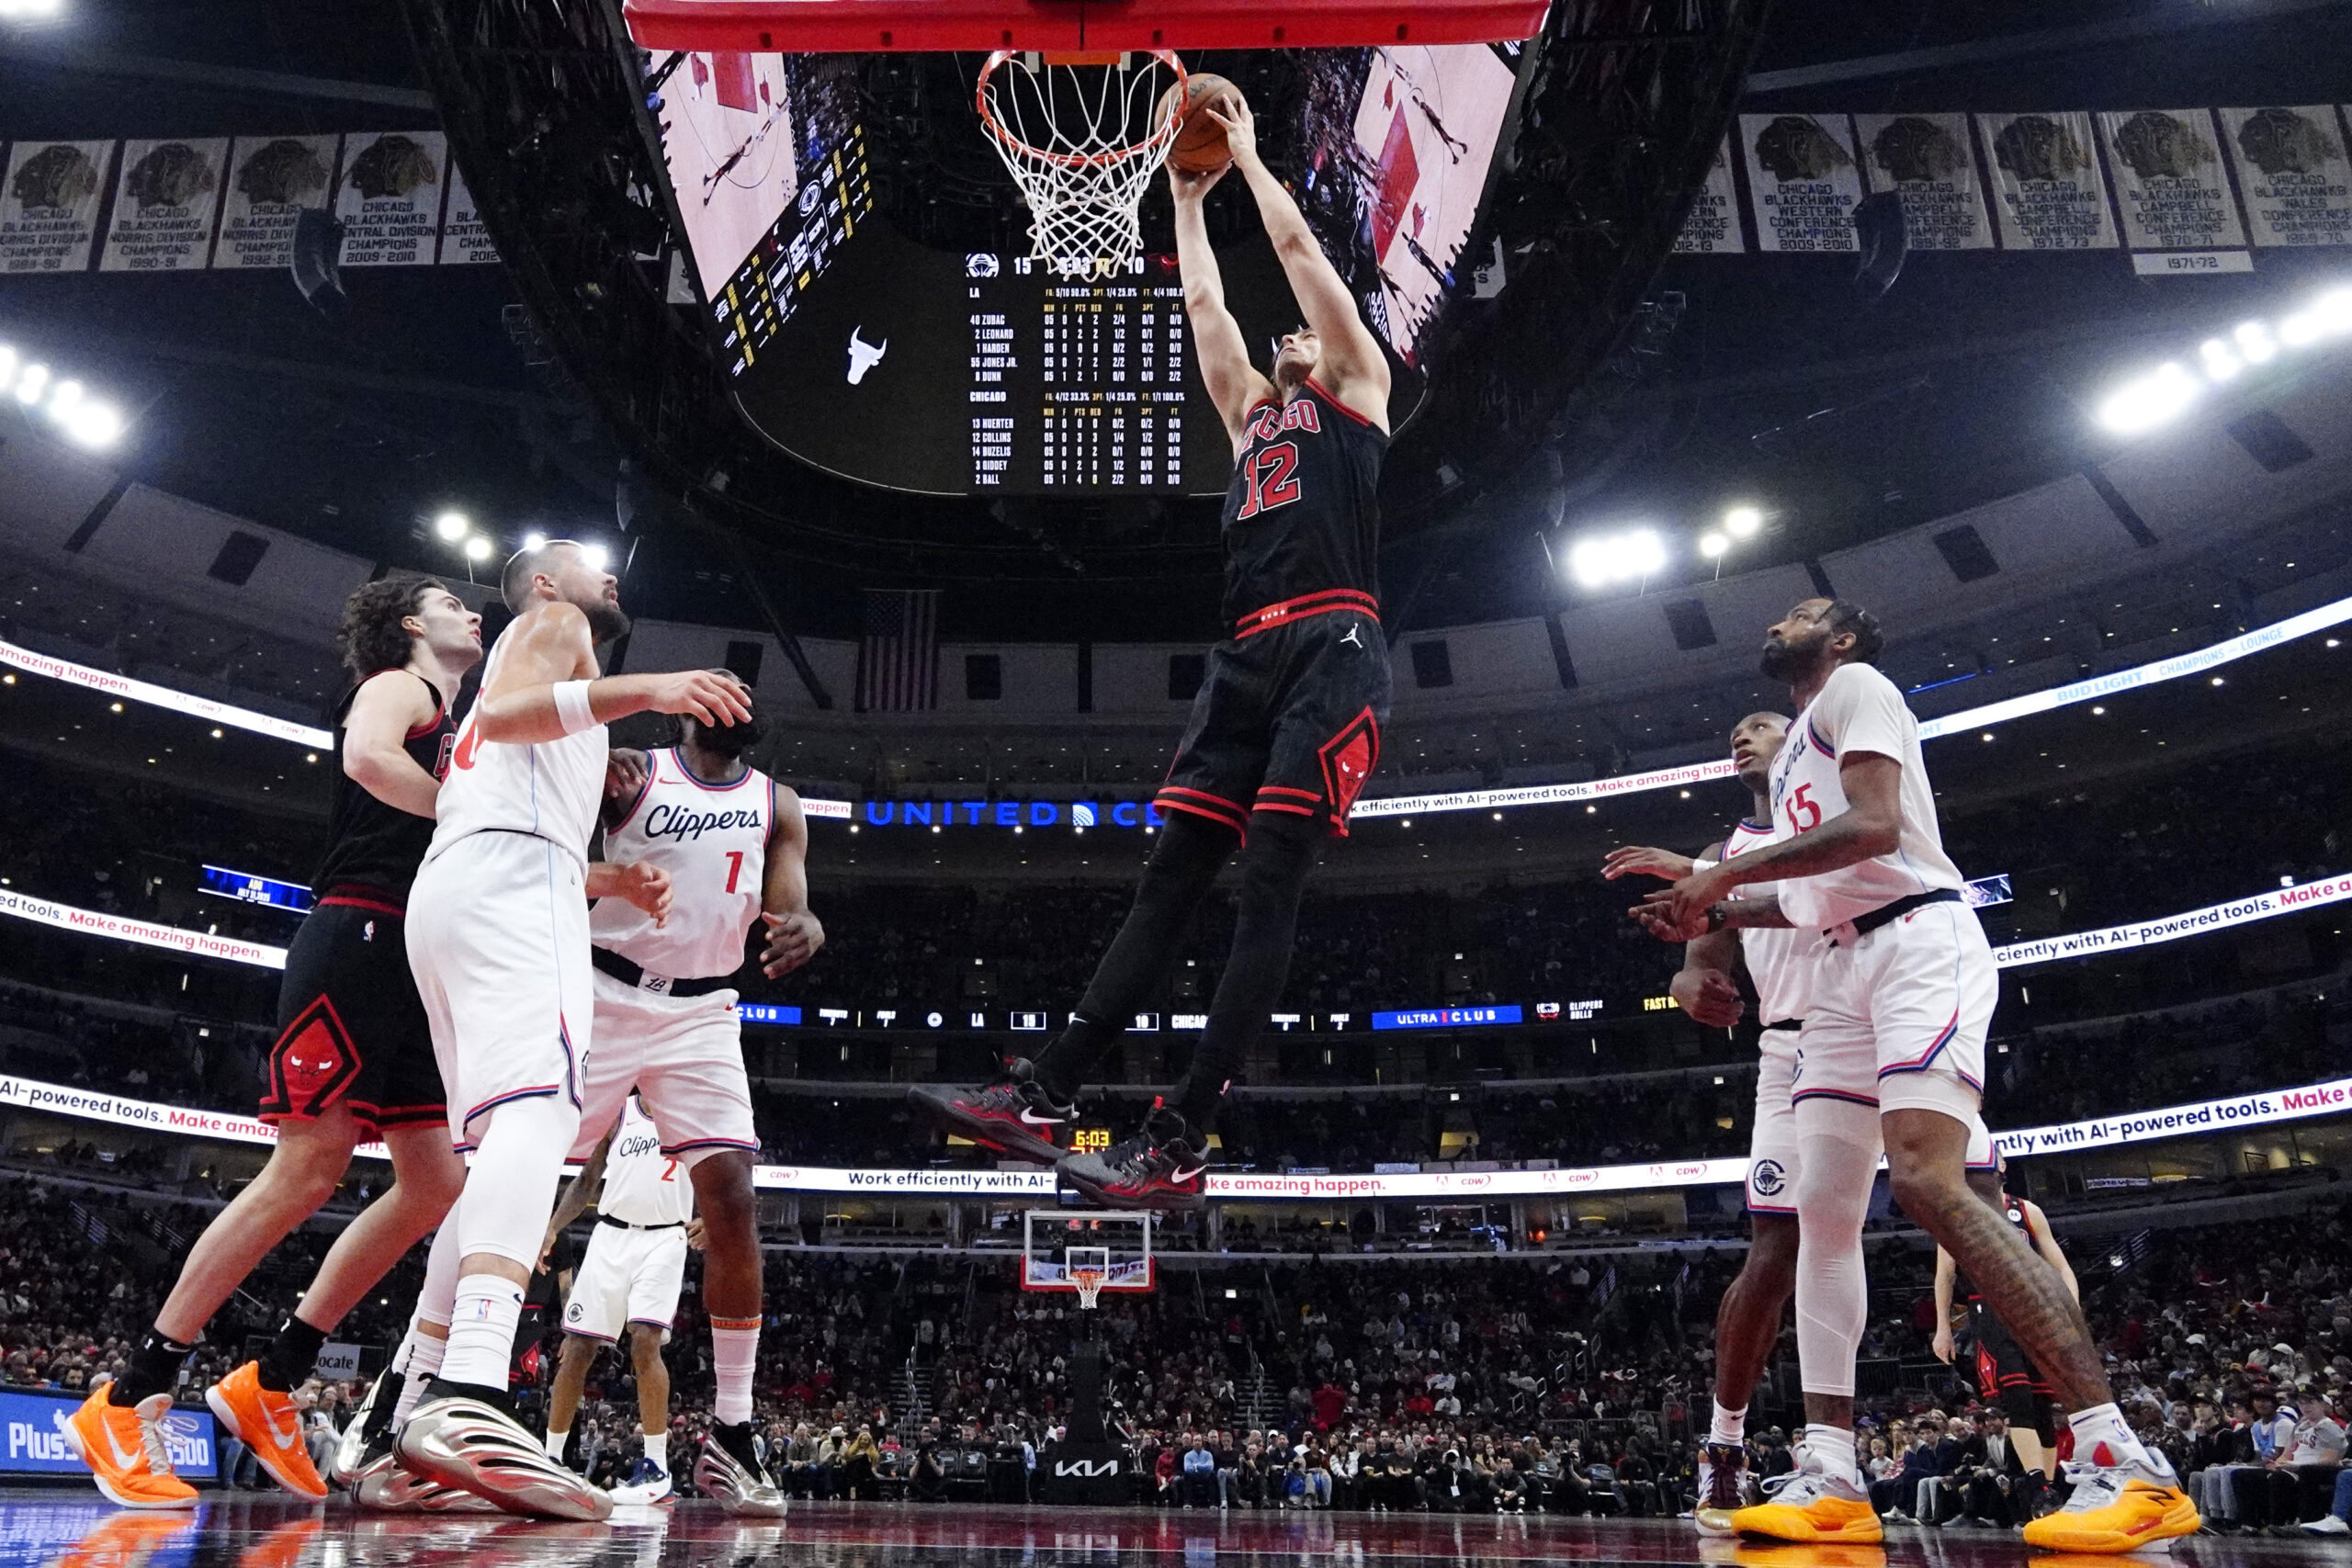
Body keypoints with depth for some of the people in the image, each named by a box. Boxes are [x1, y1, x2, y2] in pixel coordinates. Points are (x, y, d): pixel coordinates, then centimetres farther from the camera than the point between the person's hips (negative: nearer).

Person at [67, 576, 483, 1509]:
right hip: (360, 937, -9)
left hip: (415, 966, 9)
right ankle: (127, 1403, -6)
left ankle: (270, 1384, 8)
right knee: (307, 1172, -14)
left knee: (435, 1187, 2)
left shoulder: (453, 734, 29)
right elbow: (368, 759, -22)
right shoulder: (396, 686, 3)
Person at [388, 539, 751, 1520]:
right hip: (510, 877, -10)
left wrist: (613, 879, 28)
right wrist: (639, 689, -26)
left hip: (447, 888, 10)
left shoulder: (520, 660, 38)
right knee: (540, 1102, -28)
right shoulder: (553, 622, 12)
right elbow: (502, 712, -11)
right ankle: (466, 1399, -47)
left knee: (493, 1146, 9)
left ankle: (418, 1409, 5)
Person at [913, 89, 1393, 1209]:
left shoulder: (1358, 389, 16)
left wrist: (1250, 154, 27)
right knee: (1169, 879, 0)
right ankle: (1043, 1096, -4)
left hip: (1331, 648, -7)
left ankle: (1177, 1146, -18)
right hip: (1249, 655, 7)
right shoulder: (1252, 412, 31)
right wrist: (1188, 193, 43)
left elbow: (1299, 248, 15)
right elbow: (1204, 302, 36)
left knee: (1268, 887, -13)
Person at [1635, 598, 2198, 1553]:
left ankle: (2126, 1464, -24)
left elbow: (1874, 827, -16)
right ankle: (1829, 1483, -2)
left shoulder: (1854, 687, 1)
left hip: (1917, 939, -10)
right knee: (1824, 1211, -1)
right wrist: (1713, 915, 20)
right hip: (1845, 970, 10)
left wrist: (1727, 871, -13)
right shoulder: (1795, 752, 29)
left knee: (1929, 1183, -25)